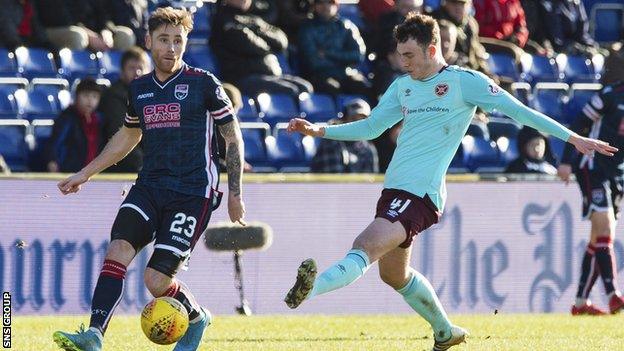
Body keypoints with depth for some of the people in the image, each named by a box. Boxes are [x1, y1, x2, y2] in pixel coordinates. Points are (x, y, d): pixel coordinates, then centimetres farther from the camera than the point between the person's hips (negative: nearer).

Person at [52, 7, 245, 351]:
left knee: (157, 280, -11)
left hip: (193, 192, -5)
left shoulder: (203, 83, -2)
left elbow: (232, 136, 4)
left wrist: (235, 193, -1)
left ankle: (196, 318, 20)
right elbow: (128, 135, 30)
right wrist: (85, 173, 30)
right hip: (149, 187, 5)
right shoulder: (139, 89, 12)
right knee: (119, 248, -22)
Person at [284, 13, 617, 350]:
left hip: (421, 194, -9)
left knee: (366, 247, -28)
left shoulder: (464, 81, -4)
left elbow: (517, 110, -1)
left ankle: (312, 286, -51)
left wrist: (574, 138, -2)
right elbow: (371, 127, 25)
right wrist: (319, 130, 13)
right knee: (394, 273, 18)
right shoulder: (402, 85, 16)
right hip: (393, 190, 9)